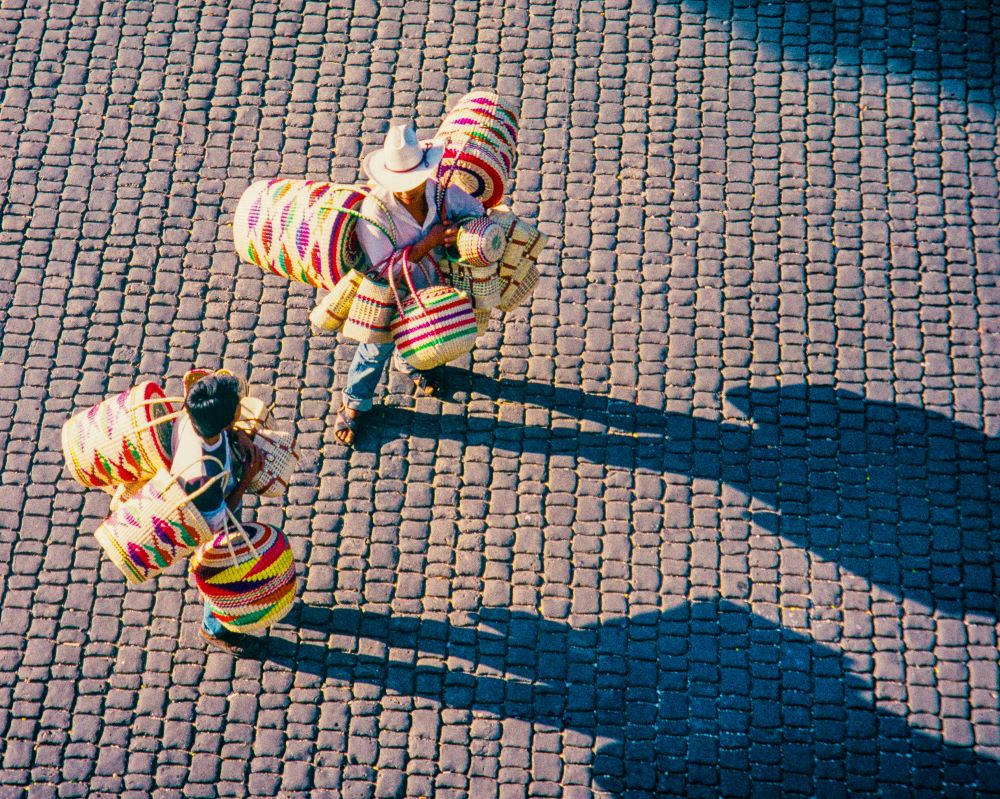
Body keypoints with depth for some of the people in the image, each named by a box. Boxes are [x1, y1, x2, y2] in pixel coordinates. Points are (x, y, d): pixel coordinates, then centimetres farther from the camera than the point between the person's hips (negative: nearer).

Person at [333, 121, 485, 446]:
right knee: (378, 346, 13)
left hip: (431, 286, 4)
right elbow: (386, 267, -37)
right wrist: (431, 240, -38)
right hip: (390, 293, -4)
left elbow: (477, 210, -10)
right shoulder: (374, 208, -38)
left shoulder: (441, 191, -27)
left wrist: (458, 230, -34)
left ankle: (411, 366, 67)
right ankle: (352, 404, 39)